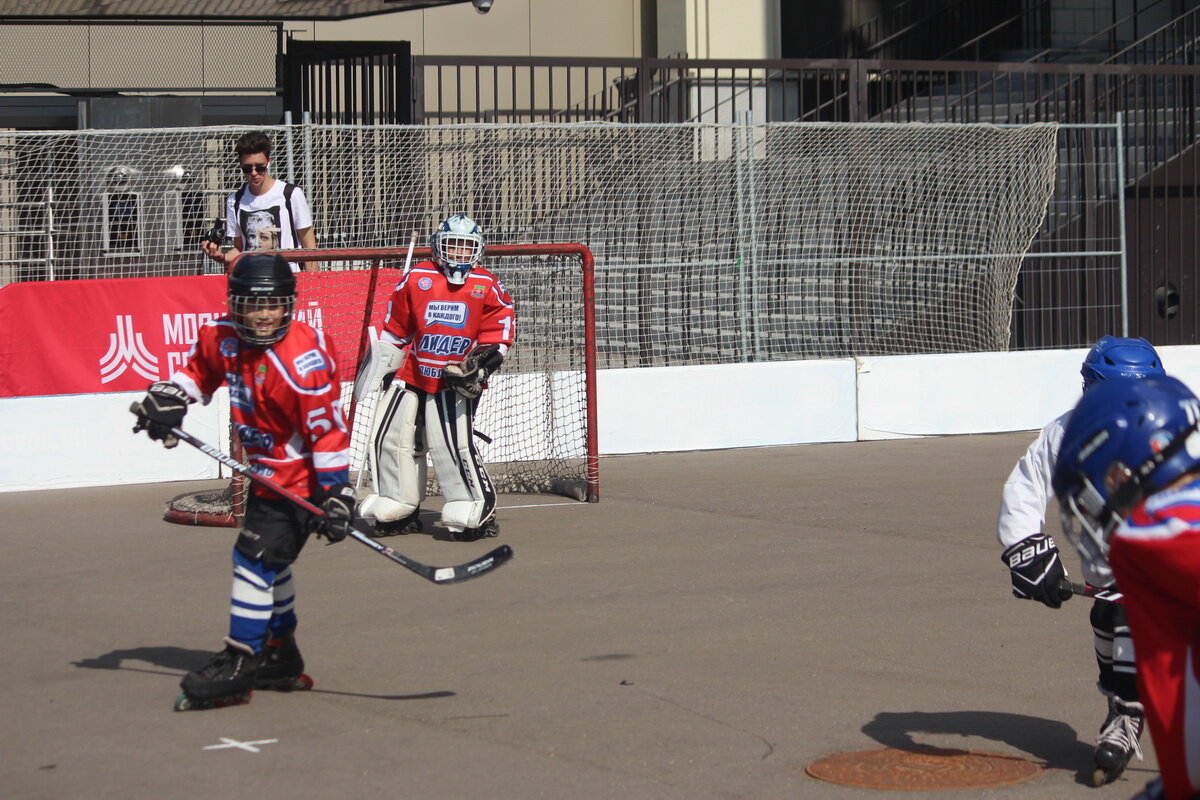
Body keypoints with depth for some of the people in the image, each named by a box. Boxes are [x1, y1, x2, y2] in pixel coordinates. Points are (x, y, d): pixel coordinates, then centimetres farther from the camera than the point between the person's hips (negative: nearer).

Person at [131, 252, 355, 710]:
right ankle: (280, 656, 32)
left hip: (299, 478, -9)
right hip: (265, 470, 9)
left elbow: (327, 430, -25)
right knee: (270, 560, 17)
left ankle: (240, 664, -6)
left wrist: (335, 494, -27)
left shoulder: (303, 361, -28)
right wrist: (168, 399, 1)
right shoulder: (223, 337, -5)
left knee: (256, 556, -12)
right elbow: (201, 367, 18)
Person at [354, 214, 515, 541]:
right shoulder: (416, 279, 3)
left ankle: (480, 512, -7)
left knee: (453, 444, -16)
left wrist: (480, 364, -11)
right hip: (411, 375, 4)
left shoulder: (487, 287, -1)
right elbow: (395, 329, 12)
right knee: (390, 438, 5)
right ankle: (399, 511, 20)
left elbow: (500, 332, 2)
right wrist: (384, 367, 14)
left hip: (455, 382, -4)